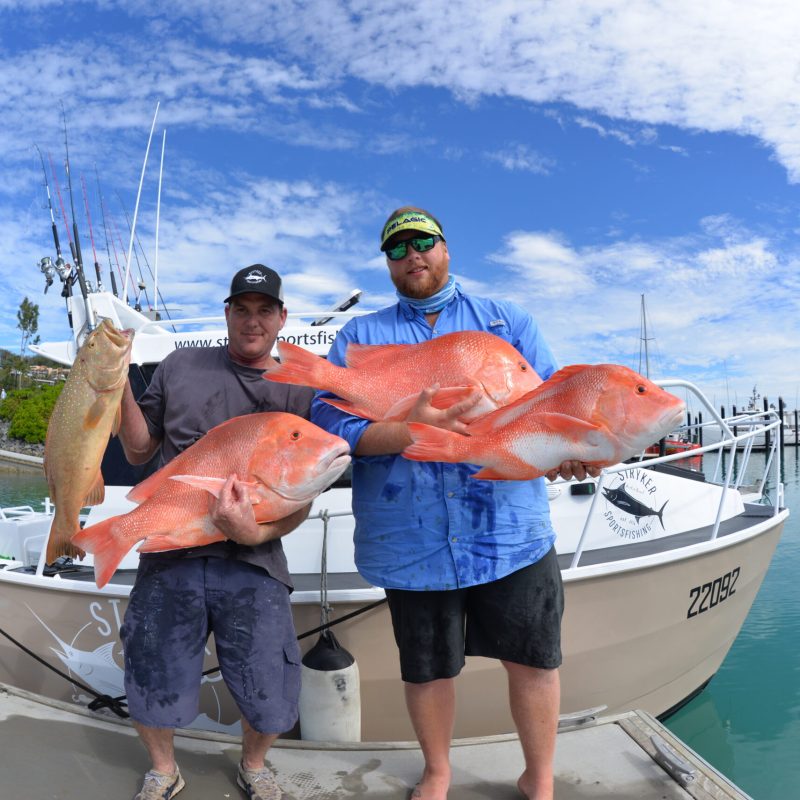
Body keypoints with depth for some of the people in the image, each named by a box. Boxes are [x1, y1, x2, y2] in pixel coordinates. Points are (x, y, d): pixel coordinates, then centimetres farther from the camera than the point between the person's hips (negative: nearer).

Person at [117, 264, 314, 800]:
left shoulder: (300, 393, 2)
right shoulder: (182, 367, 6)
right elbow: (139, 452, 12)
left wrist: (256, 531, -18)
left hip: (253, 563, -1)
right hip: (169, 558, 1)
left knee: (271, 704, 1)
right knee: (151, 696, 9)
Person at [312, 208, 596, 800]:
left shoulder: (508, 320, 11)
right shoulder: (359, 336, 7)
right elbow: (328, 423, -6)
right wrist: (407, 433, -23)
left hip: (511, 530, 1)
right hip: (410, 543, 0)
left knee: (534, 658, 10)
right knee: (427, 667, 15)